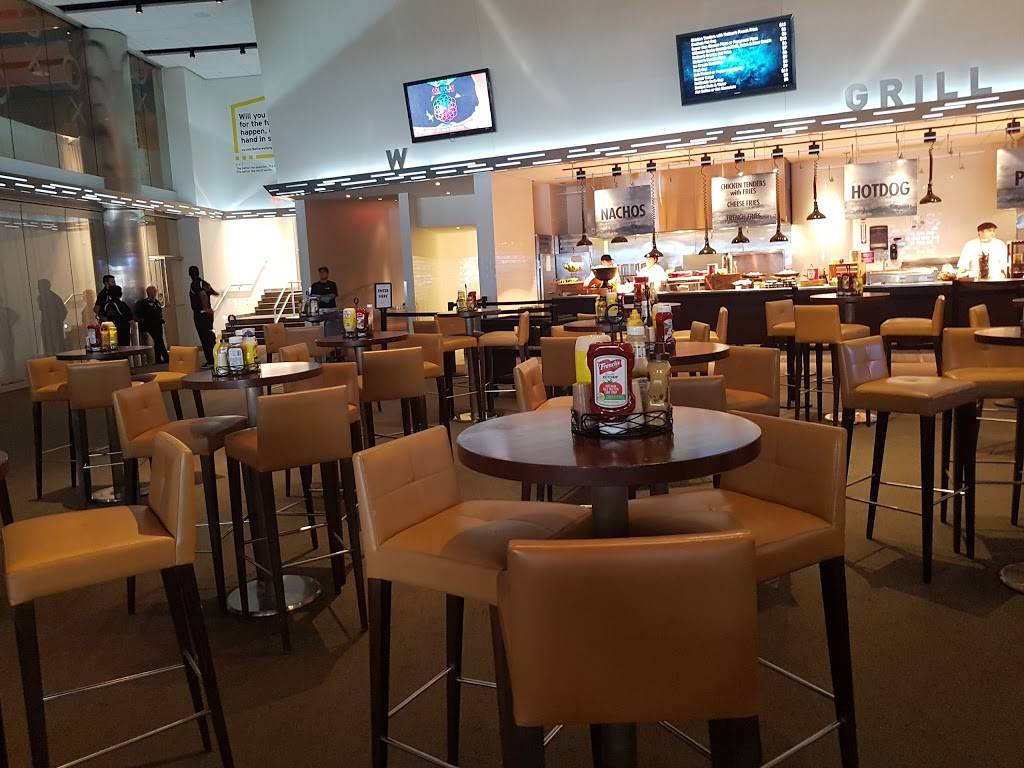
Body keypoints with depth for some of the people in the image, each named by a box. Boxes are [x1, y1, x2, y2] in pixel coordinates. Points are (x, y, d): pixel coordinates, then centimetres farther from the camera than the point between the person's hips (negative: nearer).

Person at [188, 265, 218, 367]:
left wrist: (205, 308, -22)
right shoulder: (205, 283, 10)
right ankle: (214, 359, 18)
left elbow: (203, 295, -29)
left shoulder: (194, 284, -13)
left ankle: (210, 361, -5)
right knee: (210, 336, 13)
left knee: (205, 338, -5)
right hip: (208, 313, 8)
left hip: (199, 314, -8)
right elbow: (214, 293, 24)